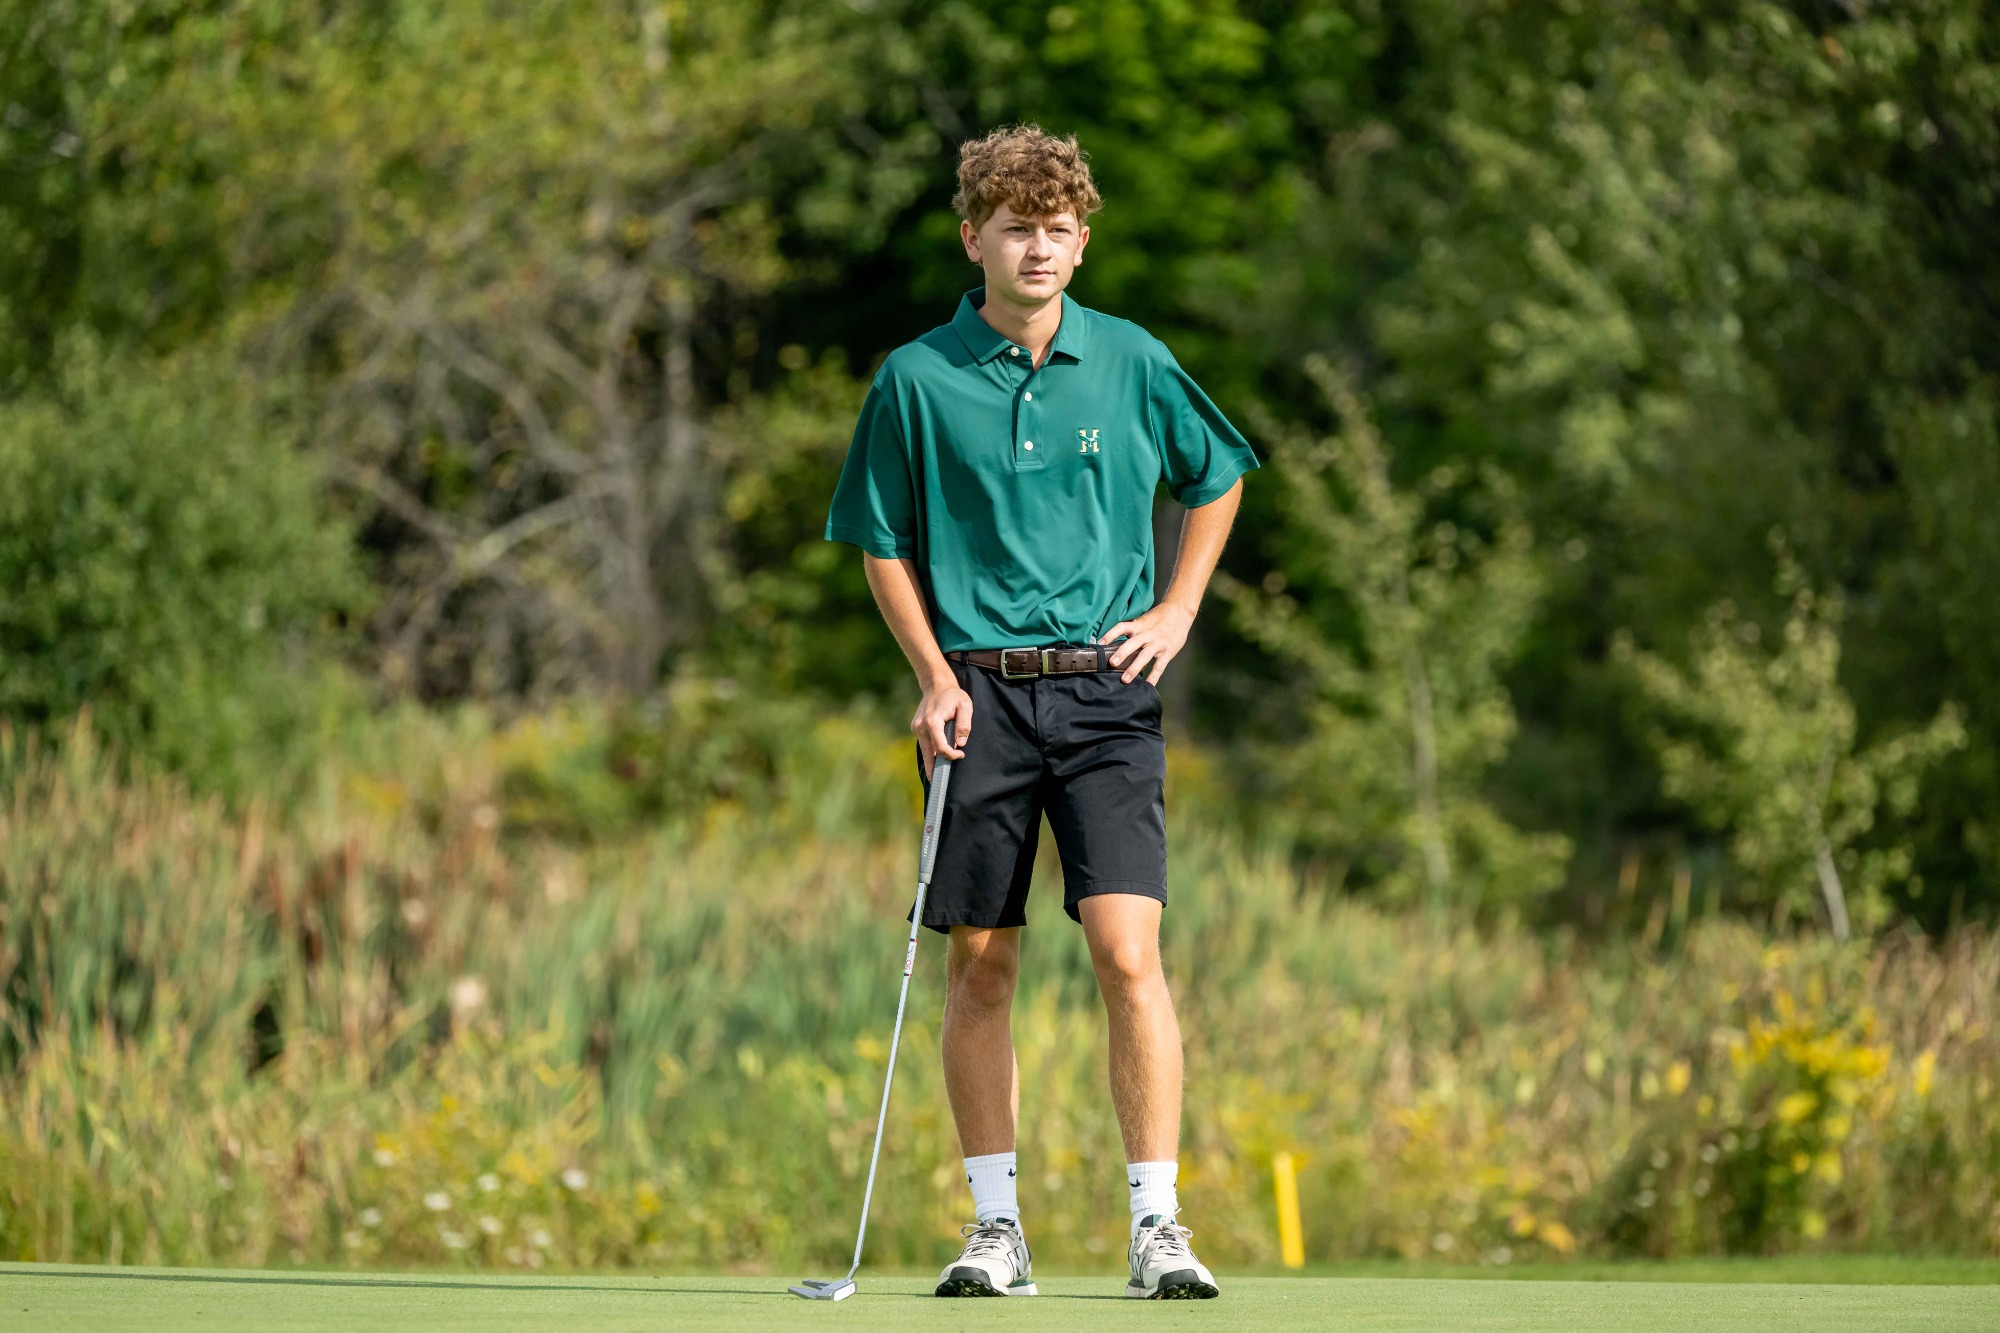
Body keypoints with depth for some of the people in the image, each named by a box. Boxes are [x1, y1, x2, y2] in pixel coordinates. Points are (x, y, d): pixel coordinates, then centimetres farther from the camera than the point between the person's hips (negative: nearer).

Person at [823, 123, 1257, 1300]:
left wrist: (1179, 609, 9)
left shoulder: (1132, 363, 3)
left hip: (1105, 689, 0)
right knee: (980, 964, 3)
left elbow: (1217, 477, 20)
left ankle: (1158, 1226, -8)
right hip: (981, 696, 0)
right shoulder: (917, 381, 0)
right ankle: (997, 1227, 13)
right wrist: (935, 676, -3)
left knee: (1128, 950, -11)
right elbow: (884, 544, 8)